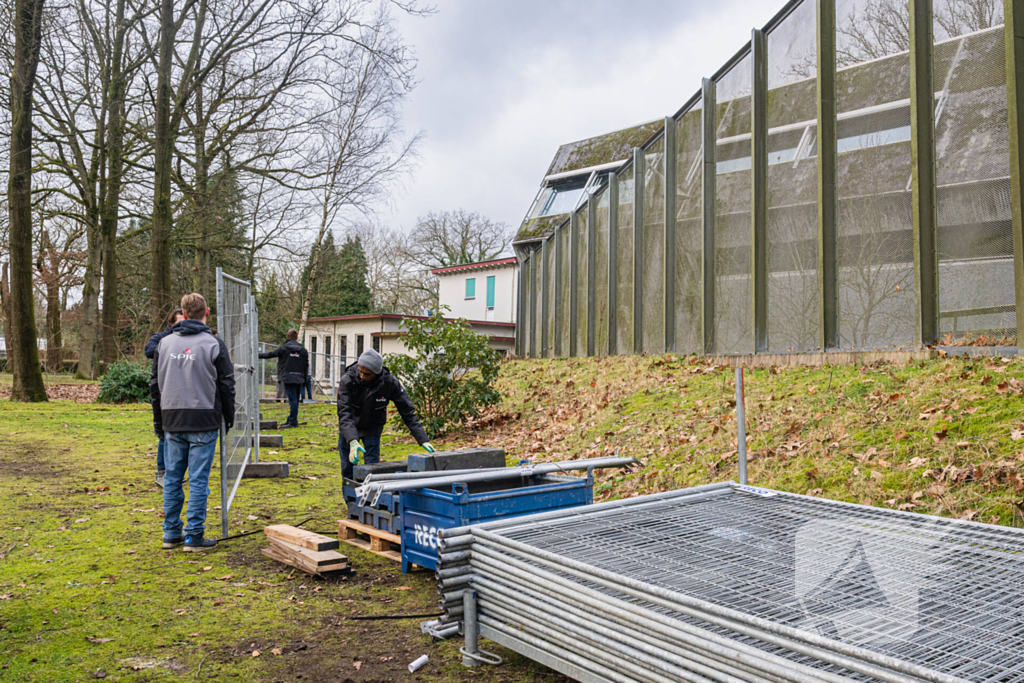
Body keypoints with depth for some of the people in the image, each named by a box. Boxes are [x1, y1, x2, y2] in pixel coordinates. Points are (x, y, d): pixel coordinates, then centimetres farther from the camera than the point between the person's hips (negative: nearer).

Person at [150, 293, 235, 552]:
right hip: (203, 422, -4)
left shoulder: (165, 343, 7)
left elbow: (155, 384, 12)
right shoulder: (213, 344, -6)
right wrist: (229, 417, 10)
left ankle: (171, 533, 19)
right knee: (198, 480, 0)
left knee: (172, 478, 13)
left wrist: (159, 421, 20)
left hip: (173, 422, 4)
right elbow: (226, 385, -3)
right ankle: (194, 537, 4)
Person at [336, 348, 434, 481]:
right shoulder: (347, 381, -28)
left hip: (372, 430, 1)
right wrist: (352, 441, -49)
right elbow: (344, 413, -34)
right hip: (349, 430, 0)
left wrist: (423, 440, -26)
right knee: (348, 471, 4)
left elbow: (407, 411, -21)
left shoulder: (390, 383, -25)